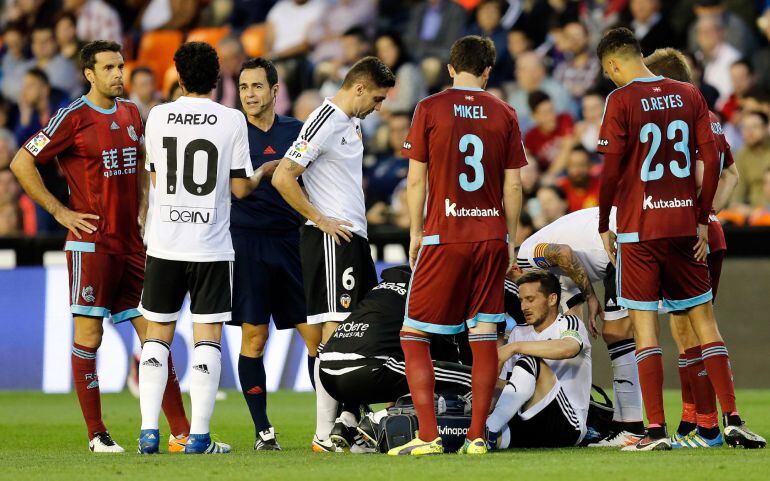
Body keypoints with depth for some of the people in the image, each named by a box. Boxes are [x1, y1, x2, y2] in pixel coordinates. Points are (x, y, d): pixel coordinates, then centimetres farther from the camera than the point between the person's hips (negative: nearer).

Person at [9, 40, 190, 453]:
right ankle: (96, 435, 2)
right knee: (88, 335, -3)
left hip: (131, 244, 6)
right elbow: (21, 163, -9)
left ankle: (180, 431, 3)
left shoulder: (131, 113, 12)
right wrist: (59, 211, -10)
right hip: (91, 244, -6)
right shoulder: (73, 117, -8)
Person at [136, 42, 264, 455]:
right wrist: (263, 173, 19)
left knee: (158, 335, 10)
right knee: (207, 337, 2)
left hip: (164, 244, 2)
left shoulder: (158, 117, 1)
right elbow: (240, 188, -2)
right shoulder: (232, 121, -5)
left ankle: (149, 432, 3)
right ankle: (199, 436, -3)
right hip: (211, 246, -2)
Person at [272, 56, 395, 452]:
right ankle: (325, 434, -11)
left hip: (354, 237, 10)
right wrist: (320, 220, -15)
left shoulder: (350, 124, 18)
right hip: (331, 239, -10)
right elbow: (282, 178, -19)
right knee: (336, 331, -11)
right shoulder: (324, 123, -14)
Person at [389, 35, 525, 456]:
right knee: (484, 334, 5)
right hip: (491, 236, 3)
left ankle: (428, 436, -6)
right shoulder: (504, 114, 4)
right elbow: (513, 186, 5)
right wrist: (510, 239, 14)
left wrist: (415, 232, 8)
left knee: (414, 337, 3)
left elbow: (416, 179, -2)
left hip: (443, 236, -3)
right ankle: (477, 436, 2)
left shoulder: (429, 109, -2)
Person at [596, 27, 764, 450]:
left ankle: (656, 429, -5)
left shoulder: (621, 100, -7)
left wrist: (603, 226, 1)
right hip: (684, 225, 4)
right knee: (704, 320, 9)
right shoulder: (689, 95, 6)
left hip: (638, 227, -4)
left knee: (644, 326, -1)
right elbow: (711, 162, 4)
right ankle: (732, 421, 3)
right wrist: (702, 219, 10)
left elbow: (611, 170, -9)